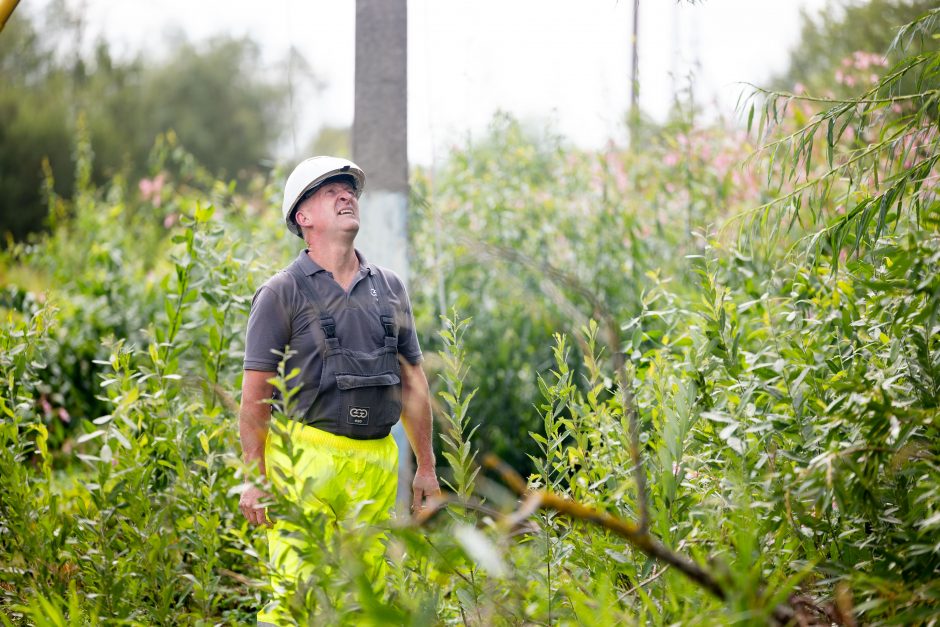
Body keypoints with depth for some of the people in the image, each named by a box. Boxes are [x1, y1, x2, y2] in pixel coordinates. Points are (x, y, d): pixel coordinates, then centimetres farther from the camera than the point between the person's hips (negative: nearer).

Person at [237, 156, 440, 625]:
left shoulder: (389, 287, 14)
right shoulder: (283, 292, -1)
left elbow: (411, 380, 19)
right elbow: (255, 393, -4)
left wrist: (426, 466, 17)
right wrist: (253, 478, -9)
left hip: (378, 460, 5)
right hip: (307, 456, -5)